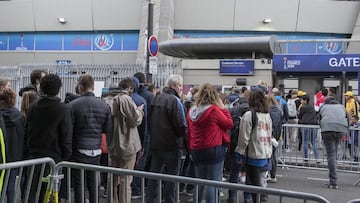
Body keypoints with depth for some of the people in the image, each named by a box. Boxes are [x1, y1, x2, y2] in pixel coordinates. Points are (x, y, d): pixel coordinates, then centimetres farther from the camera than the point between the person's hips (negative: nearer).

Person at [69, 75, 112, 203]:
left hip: (79, 150, -4)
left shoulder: (73, 105, -8)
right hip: (96, 150, 4)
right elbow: (108, 130, 4)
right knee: (92, 183, 14)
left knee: (77, 183, 4)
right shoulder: (104, 106, 3)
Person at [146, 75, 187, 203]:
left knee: (154, 174, 14)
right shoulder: (175, 100, -15)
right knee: (171, 175, 3)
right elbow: (181, 125, -18)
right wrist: (183, 134, 0)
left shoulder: (156, 98, 9)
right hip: (172, 144, -7)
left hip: (155, 143, 7)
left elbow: (150, 121, 14)